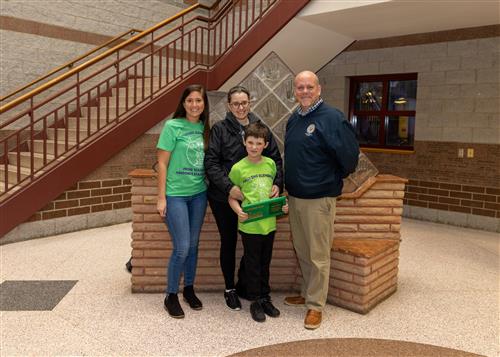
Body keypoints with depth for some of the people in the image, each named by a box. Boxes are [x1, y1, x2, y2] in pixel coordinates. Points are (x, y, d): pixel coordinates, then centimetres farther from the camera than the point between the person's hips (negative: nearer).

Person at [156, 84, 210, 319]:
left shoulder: (204, 128, 7)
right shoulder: (173, 126, -7)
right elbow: (162, 163, -7)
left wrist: (209, 186, 5)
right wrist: (161, 197, -9)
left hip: (199, 194, 5)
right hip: (176, 194, -5)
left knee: (193, 245, 12)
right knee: (182, 248, -5)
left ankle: (189, 289, 31)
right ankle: (171, 296, 15)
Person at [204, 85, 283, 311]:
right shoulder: (220, 129, -4)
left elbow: (276, 158, 6)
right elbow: (211, 163, -11)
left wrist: (277, 184, -11)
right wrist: (228, 187, -23)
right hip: (223, 197, -2)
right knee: (228, 242, 9)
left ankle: (243, 284, 30)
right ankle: (229, 289, 27)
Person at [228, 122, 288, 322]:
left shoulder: (270, 164, 3)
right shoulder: (238, 168, -9)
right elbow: (232, 196, -4)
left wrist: (282, 205, 0)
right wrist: (238, 211, -22)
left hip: (269, 223, 4)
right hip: (249, 225, -4)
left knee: (265, 263, 17)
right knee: (252, 264, 9)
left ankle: (265, 297, 33)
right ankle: (256, 301, 24)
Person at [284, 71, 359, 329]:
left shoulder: (332, 118, -15)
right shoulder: (294, 119, 10)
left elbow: (350, 154, -15)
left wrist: (333, 180, -2)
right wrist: (288, 184, 14)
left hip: (318, 198, -8)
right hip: (294, 196, 8)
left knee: (318, 255, 3)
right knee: (302, 251, 19)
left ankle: (315, 305, 16)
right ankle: (307, 293, 36)